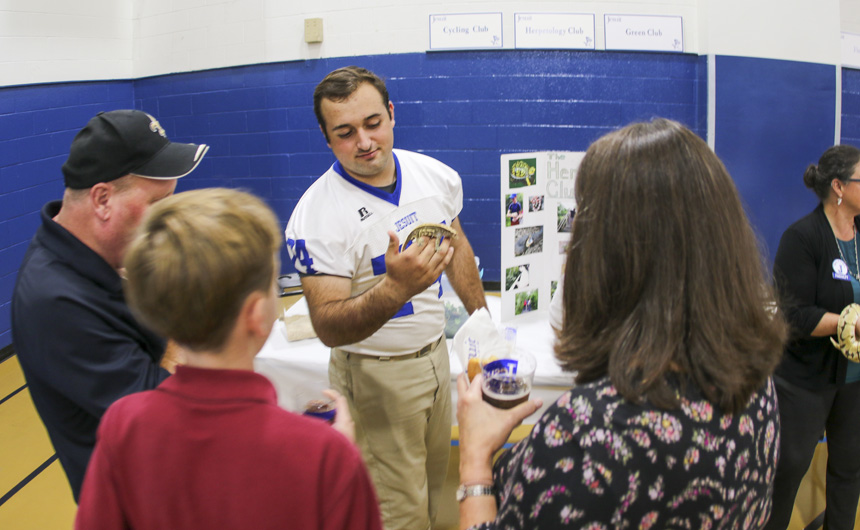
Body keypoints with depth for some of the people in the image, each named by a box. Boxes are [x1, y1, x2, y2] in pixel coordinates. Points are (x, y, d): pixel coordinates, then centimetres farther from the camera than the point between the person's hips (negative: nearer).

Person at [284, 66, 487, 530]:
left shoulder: (436, 175, -5)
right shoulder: (316, 216, -23)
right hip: (377, 376, -5)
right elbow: (328, 327, -27)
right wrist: (397, 288, -44)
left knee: (432, 484, 21)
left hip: (435, 351, 6)